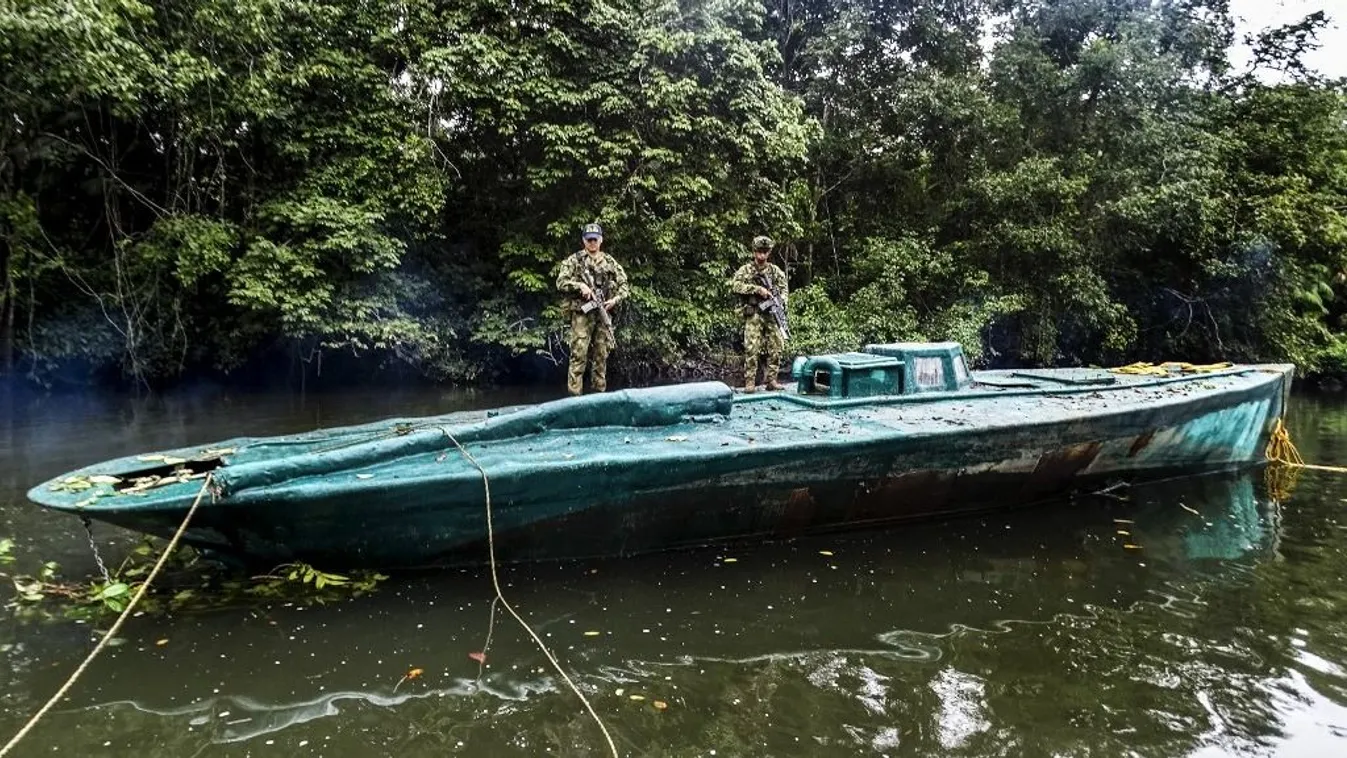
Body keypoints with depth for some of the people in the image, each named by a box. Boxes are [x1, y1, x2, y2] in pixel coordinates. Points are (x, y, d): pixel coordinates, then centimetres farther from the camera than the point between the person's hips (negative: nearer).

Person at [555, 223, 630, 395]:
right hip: (582, 312, -3)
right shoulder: (574, 260, 5)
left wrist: (614, 300, -4)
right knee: (579, 354, -8)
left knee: (601, 355, 7)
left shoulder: (610, 262, 13)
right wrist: (580, 286, -17)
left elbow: (624, 286, 14)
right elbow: (561, 282, -2)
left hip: (604, 314, 3)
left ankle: (600, 392, 15)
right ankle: (574, 394, -6)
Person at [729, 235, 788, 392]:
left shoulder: (776, 270, 13)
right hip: (753, 315, -4)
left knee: (776, 348, 2)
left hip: (773, 315, 4)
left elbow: (783, 289, 15)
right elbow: (735, 285, -11)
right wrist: (757, 289, -17)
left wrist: (780, 301, -6)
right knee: (752, 349, -10)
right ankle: (750, 382, -5)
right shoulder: (746, 270, 3)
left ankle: (771, 380, 11)